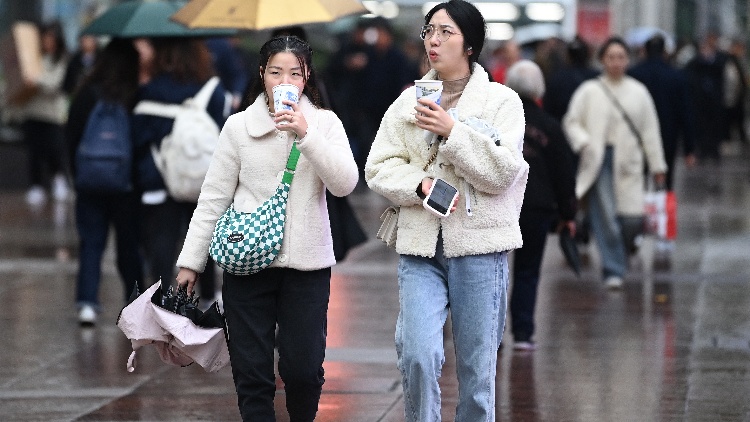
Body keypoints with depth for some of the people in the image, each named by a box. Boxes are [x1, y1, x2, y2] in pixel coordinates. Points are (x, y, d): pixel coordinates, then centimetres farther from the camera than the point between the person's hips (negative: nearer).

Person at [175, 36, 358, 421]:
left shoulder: (325, 124, 3)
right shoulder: (239, 125, 2)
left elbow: (345, 184, -11)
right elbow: (213, 199, 4)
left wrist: (307, 134, -19)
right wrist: (190, 261, 3)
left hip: (306, 263, 0)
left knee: (304, 368, -1)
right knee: (251, 370, 1)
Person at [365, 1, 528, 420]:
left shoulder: (502, 101, 1)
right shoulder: (409, 101, 9)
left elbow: (503, 171, -9)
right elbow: (380, 166, 6)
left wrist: (452, 130, -17)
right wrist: (419, 183, -13)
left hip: (479, 247, -1)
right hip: (420, 244, 2)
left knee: (477, 367, 4)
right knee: (417, 355, -14)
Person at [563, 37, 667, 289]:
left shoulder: (638, 92, 10)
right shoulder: (589, 91, 4)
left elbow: (650, 130, 12)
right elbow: (571, 122, 4)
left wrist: (657, 165, 10)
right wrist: (583, 142, -15)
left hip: (628, 162, 2)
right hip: (599, 161, -2)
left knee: (633, 218, -6)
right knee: (605, 216, -8)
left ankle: (620, 254, 25)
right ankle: (613, 270, 0)